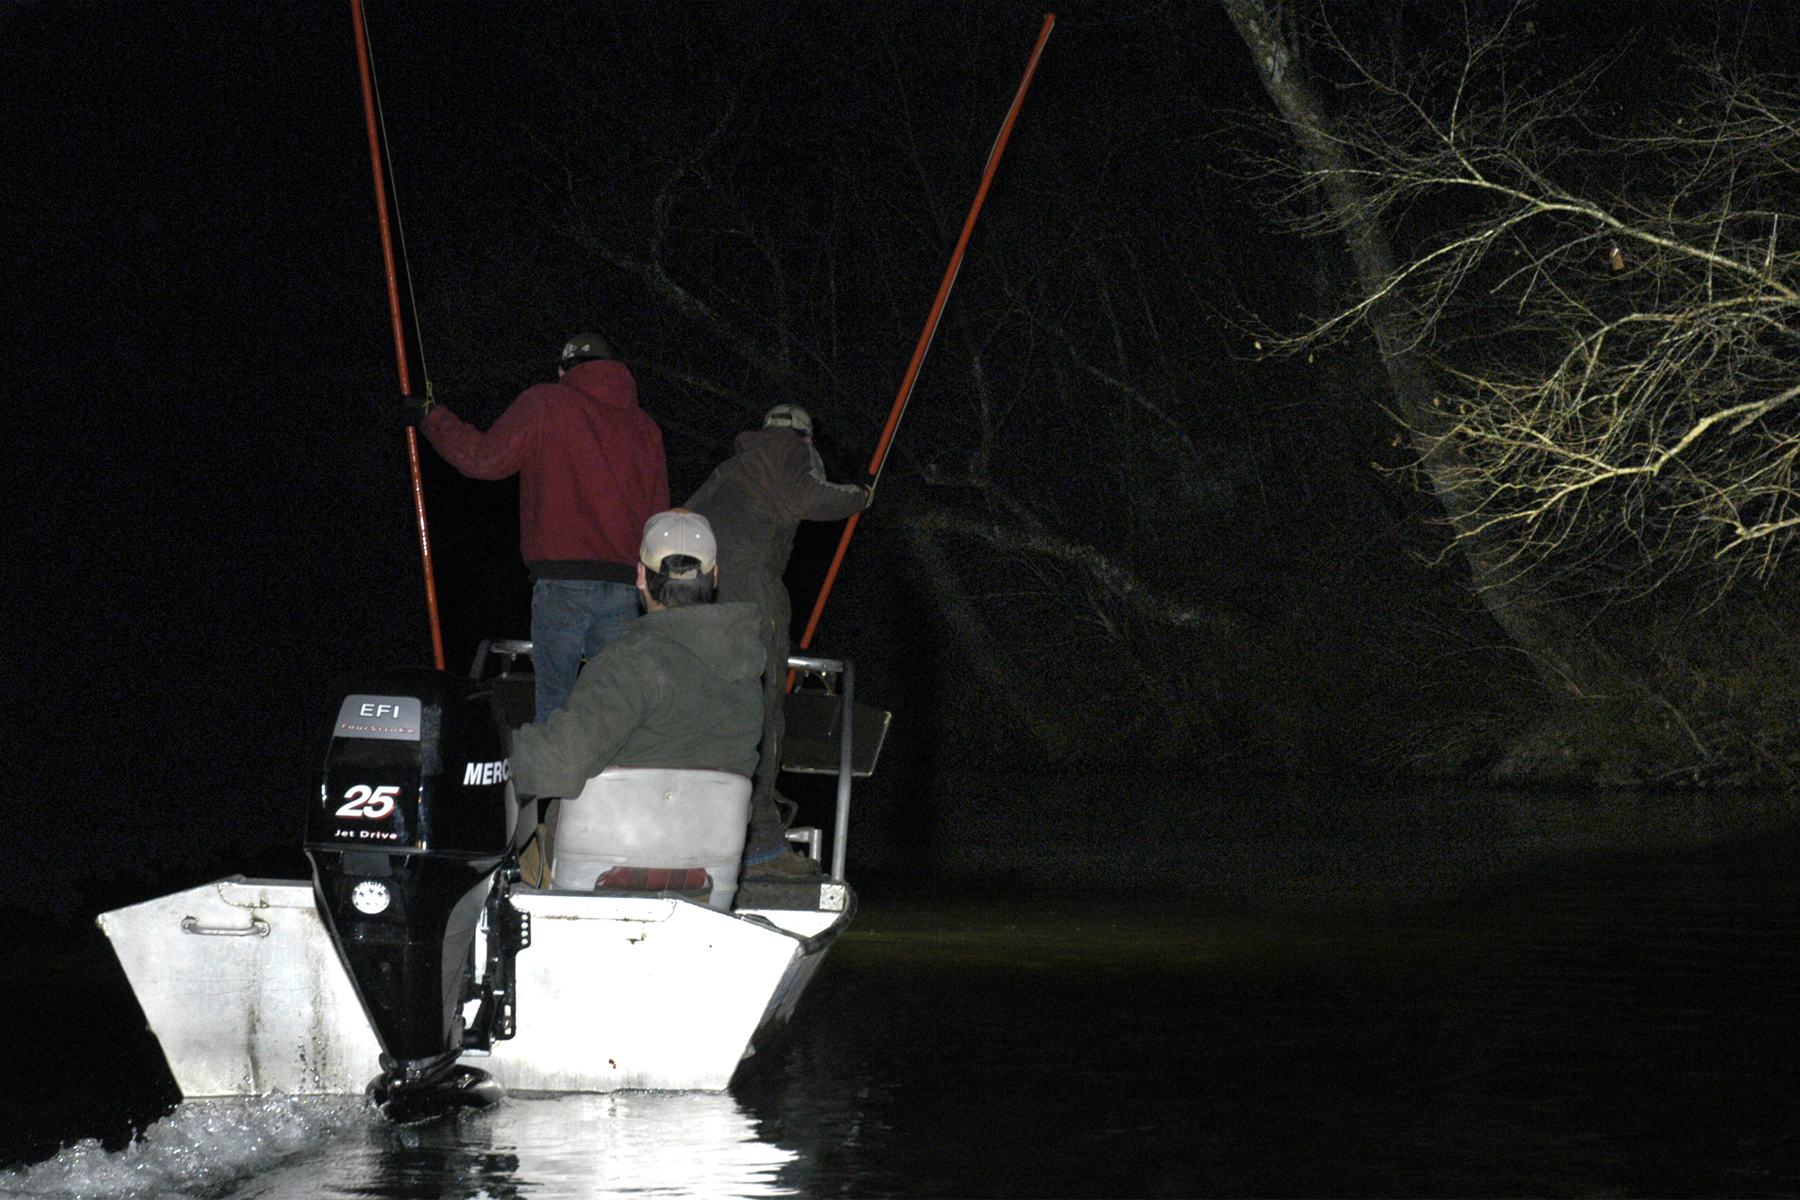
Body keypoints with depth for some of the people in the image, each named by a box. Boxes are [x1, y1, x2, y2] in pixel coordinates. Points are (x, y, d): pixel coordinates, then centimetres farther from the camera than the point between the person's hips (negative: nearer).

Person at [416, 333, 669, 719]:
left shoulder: (544, 404, 2)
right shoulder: (644, 426, 15)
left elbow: (486, 459, 2)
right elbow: (658, 514, 16)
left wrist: (432, 419, 16)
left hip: (562, 582, -4)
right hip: (624, 583, 4)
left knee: (555, 705, -1)